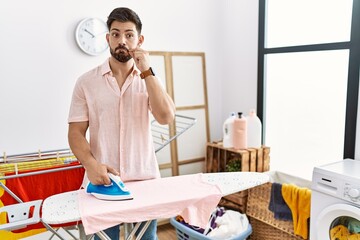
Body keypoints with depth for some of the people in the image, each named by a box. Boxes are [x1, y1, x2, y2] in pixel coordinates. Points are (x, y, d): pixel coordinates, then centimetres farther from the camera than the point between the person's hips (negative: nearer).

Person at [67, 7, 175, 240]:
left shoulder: (149, 80, 4)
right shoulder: (86, 82, 0)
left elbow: (166, 117, -12)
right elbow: (76, 132, -2)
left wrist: (146, 71, -13)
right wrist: (91, 164, -19)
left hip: (145, 180, 2)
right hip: (103, 181, -1)